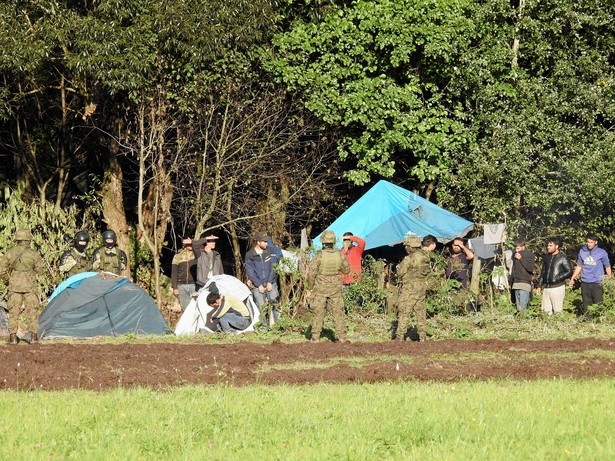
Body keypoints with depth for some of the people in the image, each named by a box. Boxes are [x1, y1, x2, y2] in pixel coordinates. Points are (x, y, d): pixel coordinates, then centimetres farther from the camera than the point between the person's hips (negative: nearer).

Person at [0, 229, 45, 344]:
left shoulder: (9, 253, -2)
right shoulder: (33, 254, -8)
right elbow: (40, 269, 2)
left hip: (14, 285, 1)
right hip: (29, 286, -1)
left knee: (13, 310, 8)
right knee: (32, 310, 8)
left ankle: (12, 337, 5)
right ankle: (33, 336, 8)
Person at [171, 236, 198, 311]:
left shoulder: (196, 254, 6)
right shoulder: (178, 256, 6)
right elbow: (174, 273, 7)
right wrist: (174, 287, 2)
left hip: (194, 285, -2)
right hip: (182, 286, 2)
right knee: (185, 308, 4)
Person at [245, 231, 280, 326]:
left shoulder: (270, 251, 4)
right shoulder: (249, 255, -1)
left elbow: (273, 268, 3)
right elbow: (250, 271, -2)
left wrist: (270, 282, -4)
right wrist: (259, 285, -8)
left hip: (271, 285, 1)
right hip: (257, 286, -1)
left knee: (275, 305, -6)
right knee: (261, 307, -5)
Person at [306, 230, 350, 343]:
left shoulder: (318, 256, -13)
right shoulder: (340, 256, -5)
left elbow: (311, 273, -11)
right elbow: (346, 270, 9)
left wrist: (310, 288, 0)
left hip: (321, 288, -2)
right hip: (335, 289, 2)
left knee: (318, 313, 5)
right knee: (338, 312, 10)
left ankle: (315, 337, 4)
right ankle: (342, 336, 9)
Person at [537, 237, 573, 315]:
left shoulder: (562, 258, -4)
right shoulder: (546, 257, 15)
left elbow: (569, 271, -5)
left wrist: (558, 278, -15)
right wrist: (539, 285, 19)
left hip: (557, 287, -6)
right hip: (546, 288, 6)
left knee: (557, 312, -8)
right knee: (546, 311, 3)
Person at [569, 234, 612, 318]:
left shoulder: (602, 253, -2)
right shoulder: (582, 252, 8)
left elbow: (607, 267, 6)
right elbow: (579, 266, 19)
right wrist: (572, 279, 17)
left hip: (597, 283, -4)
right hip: (585, 283, 4)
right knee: (586, 305, 7)